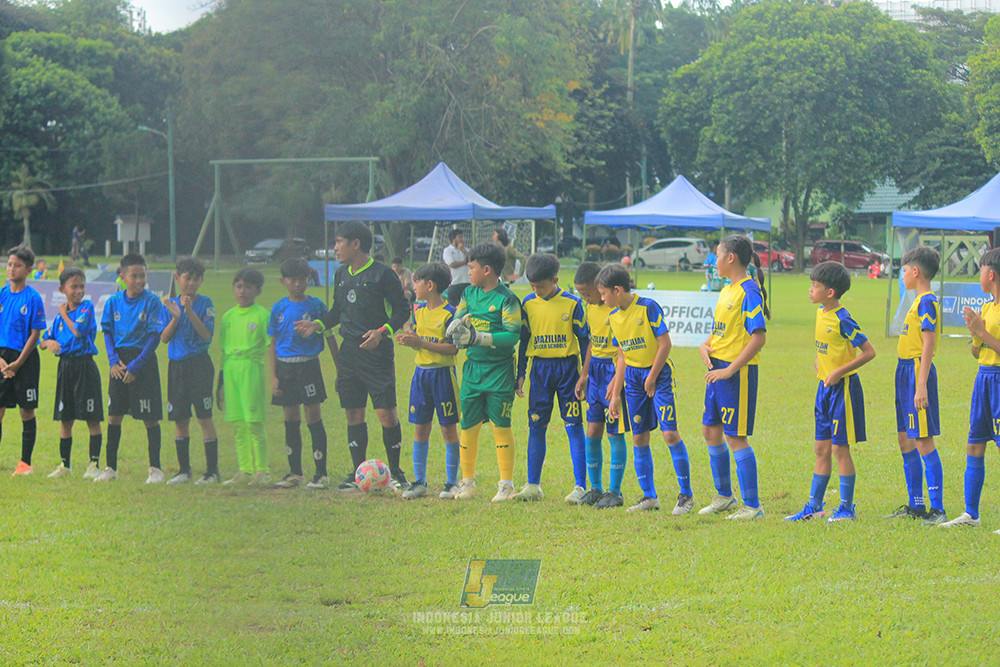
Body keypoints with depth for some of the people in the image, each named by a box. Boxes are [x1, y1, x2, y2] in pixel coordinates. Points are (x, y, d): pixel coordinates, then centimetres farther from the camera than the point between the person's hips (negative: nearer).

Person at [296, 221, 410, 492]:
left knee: (386, 413, -7)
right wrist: (318, 325, 7)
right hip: (349, 352, 6)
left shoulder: (382, 274, -8)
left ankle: (395, 472, 5)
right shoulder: (341, 274, 12)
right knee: (353, 413, 7)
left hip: (377, 351, -6)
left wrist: (382, 332, -20)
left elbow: (402, 310, -6)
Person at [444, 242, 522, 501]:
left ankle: (506, 484, 5)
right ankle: (467, 482, 19)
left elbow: (513, 335, -16)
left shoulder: (506, 299, -10)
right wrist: (458, 322, -13)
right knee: (468, 426, 7)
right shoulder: (469, 293, 10)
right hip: (472, 368, 6)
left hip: (499, 371, -6)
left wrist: (477, 338, -21)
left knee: (501, 426, -3)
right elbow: (456, 319, 12)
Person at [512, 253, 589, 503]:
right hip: (540, 368, 3)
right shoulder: (528, 304, 4)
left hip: (566, 366, -3)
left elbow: (584, 339, 0)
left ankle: (580, 486, -3)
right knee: (536, 426, 4)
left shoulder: (571, 303, -6)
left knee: (573, 426, -4)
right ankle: (533, 485, 11)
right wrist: (520, 374, 11)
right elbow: (524, 340, 13)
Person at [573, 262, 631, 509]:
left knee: (615, 432, -3)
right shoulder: (591, 307, 10)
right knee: (592, 431, 7)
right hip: (595, 370, 8)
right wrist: (584, 375, 20)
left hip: (615, 368, -8)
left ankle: (614, 491, 5)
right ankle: (595, 488, 17)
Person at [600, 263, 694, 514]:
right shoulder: (614, 317, 8)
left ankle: (686, 494, -4)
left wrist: (652, 378, -11)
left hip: (658, 372, -7)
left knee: (670, 433, -12)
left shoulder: (648, 307, -13)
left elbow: (665, 344, -13)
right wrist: (615, 394, 13)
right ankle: (649, 496, 13)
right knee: (639, 437, 5)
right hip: (633, 376, 7)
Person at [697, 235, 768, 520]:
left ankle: (752, 506, -2)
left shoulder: (749, 291, -15)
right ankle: (724, 496, 30)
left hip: (737, 371, -9)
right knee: (711, 431, 16)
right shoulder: (726, 290, 14)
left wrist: (731, 369, -24)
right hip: (717, 369, 9)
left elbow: (759, 337, -22)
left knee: (736, 437, -7)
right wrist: (704, 345, 3)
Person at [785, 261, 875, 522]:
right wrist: (820, 361, 10)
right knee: (822, 448, 11)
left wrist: (839, 372, -19)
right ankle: (814, 506, 16)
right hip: (825, 386, 8)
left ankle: (846, 508, 5)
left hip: (843, 387, -8)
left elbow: (869, 352, -18)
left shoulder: (842, 320, -18)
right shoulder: (821, 313, 8)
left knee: (840, 448, -4)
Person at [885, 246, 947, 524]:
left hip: (917, 371, -10)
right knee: (905, 440, 14)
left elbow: (928, 345, -20)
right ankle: (915, 506, 21)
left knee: (923, 441, -11)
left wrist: (921, 385, -24)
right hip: (906, 371, 10)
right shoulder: (919, 302, 15)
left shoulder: (927, 302, -14)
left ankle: (938, 509, -10)